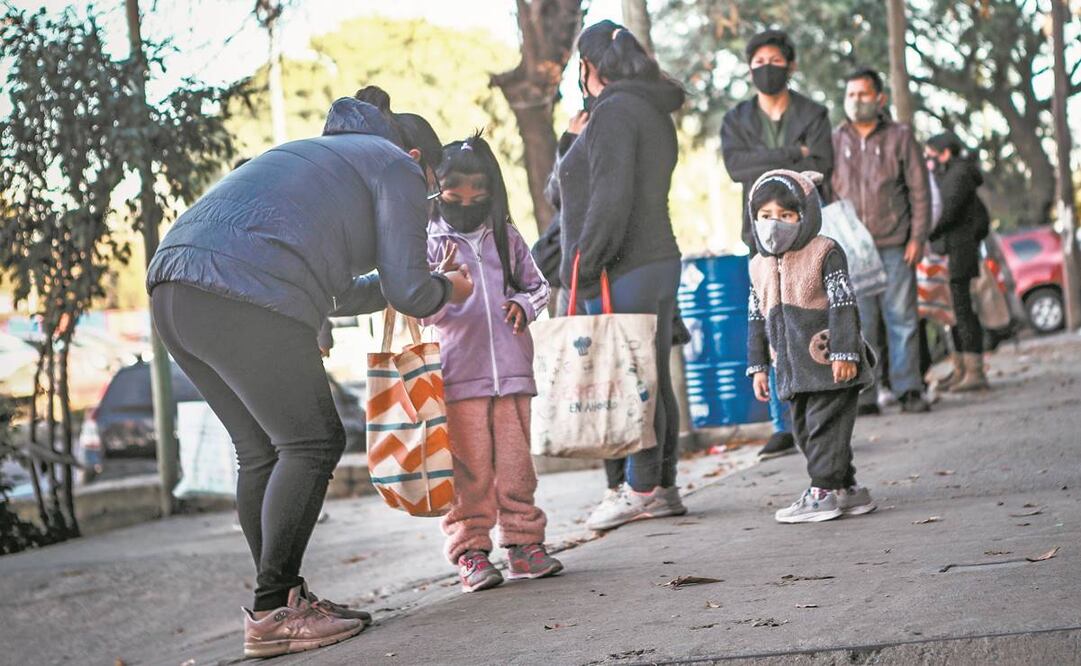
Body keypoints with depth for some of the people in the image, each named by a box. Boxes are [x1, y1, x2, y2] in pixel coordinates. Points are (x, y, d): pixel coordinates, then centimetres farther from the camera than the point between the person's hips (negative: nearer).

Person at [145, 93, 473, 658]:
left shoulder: (328, 159, 37)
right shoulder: (398, 168, 12)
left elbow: (337, 295, 40)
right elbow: (407, 289, 5)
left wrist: (413, 284, 51)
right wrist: (447, 290, 27)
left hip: (173, 290, 9)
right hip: (245, 298, -9)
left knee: (263, 451, 16)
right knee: (312, 443, -1)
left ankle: (283, 600, 20)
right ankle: (273, 612, -2)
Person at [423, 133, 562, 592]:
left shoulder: (507, 237, 11)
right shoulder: (431, 242, 0)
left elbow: (538, 285, 20)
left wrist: (524, 304, -1)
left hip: (512, 372, 3)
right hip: (460, 377, -3)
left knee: (515, 465, 7)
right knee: (469, 470, -2)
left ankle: (523, 542, 16)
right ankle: (470, 551, 4)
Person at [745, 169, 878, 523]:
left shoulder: (825, 253, -7)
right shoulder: (760, 266, 12)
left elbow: (843, 306, -12)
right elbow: (757, 319, 16)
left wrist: (844, 353, -18)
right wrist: (758, 366, 13)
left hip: (828, 362, -7)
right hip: (793, 368, 7)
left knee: (826, 424, -6)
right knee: (805, 428, 9)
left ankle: (824, 490, -2)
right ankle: (845, 487, 17)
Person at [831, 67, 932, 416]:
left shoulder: (899, 136, 5)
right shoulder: (834, 141, 9)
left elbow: (919, 190, 4)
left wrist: (917, 237, -3)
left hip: (894, 245, -1)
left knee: (902, 318, 0)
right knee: (859, 323, 1)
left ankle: (908, 390, 5)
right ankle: (865, 396, 5)